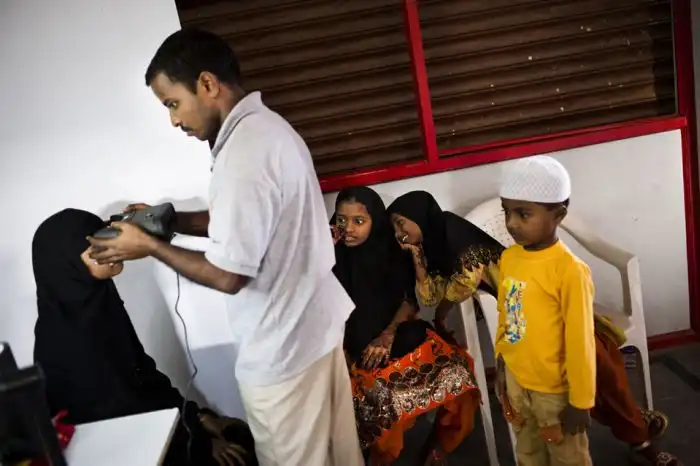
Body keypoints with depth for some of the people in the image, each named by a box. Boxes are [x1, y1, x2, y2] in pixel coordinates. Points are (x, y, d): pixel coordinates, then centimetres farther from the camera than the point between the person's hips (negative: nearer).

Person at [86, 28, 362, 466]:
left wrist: (150, 245, -11)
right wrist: (172, 220, 6)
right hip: (317, 323, 9)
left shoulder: (244, 154, -26)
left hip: (283, 349, -9)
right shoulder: (267, 126, 5)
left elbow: (228, 274, -24)